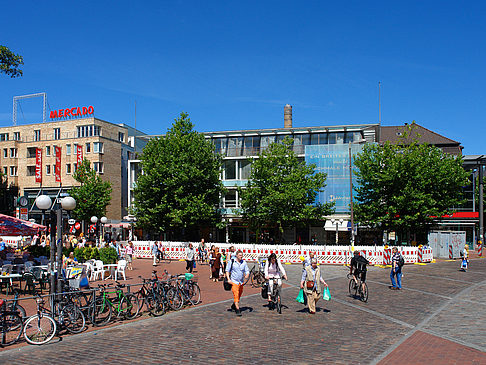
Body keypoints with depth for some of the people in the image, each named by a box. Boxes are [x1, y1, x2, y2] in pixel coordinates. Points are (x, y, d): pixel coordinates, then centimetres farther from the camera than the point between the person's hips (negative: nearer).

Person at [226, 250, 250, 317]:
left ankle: (233, 306, 40)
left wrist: (247, 275, -18)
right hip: (234, 282, -4)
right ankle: (238, 310, -11)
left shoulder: (244, 262, 4)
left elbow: (247, 271, 5)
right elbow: (227, 271, 0)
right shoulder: (231, 262, -4)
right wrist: (228, 279, -12)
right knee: (236, 296, -13)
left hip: (241, 282, 4)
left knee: (239, 296, 15)